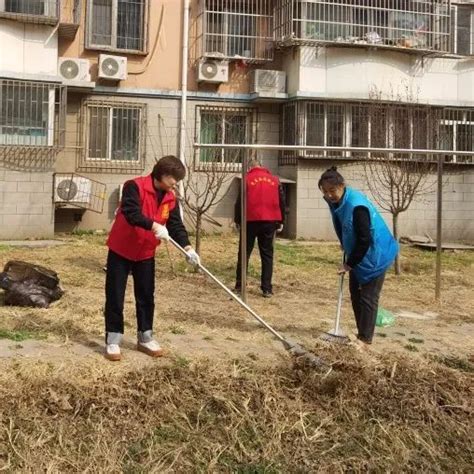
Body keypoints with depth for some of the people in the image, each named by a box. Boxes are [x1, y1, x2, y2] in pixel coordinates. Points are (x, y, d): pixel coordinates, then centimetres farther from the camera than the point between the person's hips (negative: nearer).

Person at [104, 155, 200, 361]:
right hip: (121, 250, -6)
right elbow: (131, 213, -31)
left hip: (146, 253, 6)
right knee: (115, 296, 0)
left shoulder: (170, 198, 1)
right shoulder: (135, 186, -19)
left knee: (146, 297, 11)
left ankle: (145, 338, 24)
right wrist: (154, 225, -41)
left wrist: (187, 247, -17)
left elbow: (176, 224, -2)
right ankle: (113, 341, 9)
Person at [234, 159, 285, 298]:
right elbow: (281, 202, 10)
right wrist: (280, 222, 15)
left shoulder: (247, 179, 1)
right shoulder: (275, 180, 10)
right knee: (267, 254, 6)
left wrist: (237, 220, 8)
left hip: (251, 220, -2)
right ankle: (267, 289, 1)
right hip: (270, 221, 2)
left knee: (244, 253, 9)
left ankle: (239, 285, 11)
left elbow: (239, 202, -1)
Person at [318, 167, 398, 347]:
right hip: (358, 255, 9)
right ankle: (361, 333, 24)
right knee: (355, 294, 13)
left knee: (368, 297, -4)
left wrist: (349, 263, -20)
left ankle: (365, 339, 4)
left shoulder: (357, 206, -31)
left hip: (375, 255, -9)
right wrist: (348, 258, 13)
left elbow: (364, 240, -28)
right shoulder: (336, 201, -5)